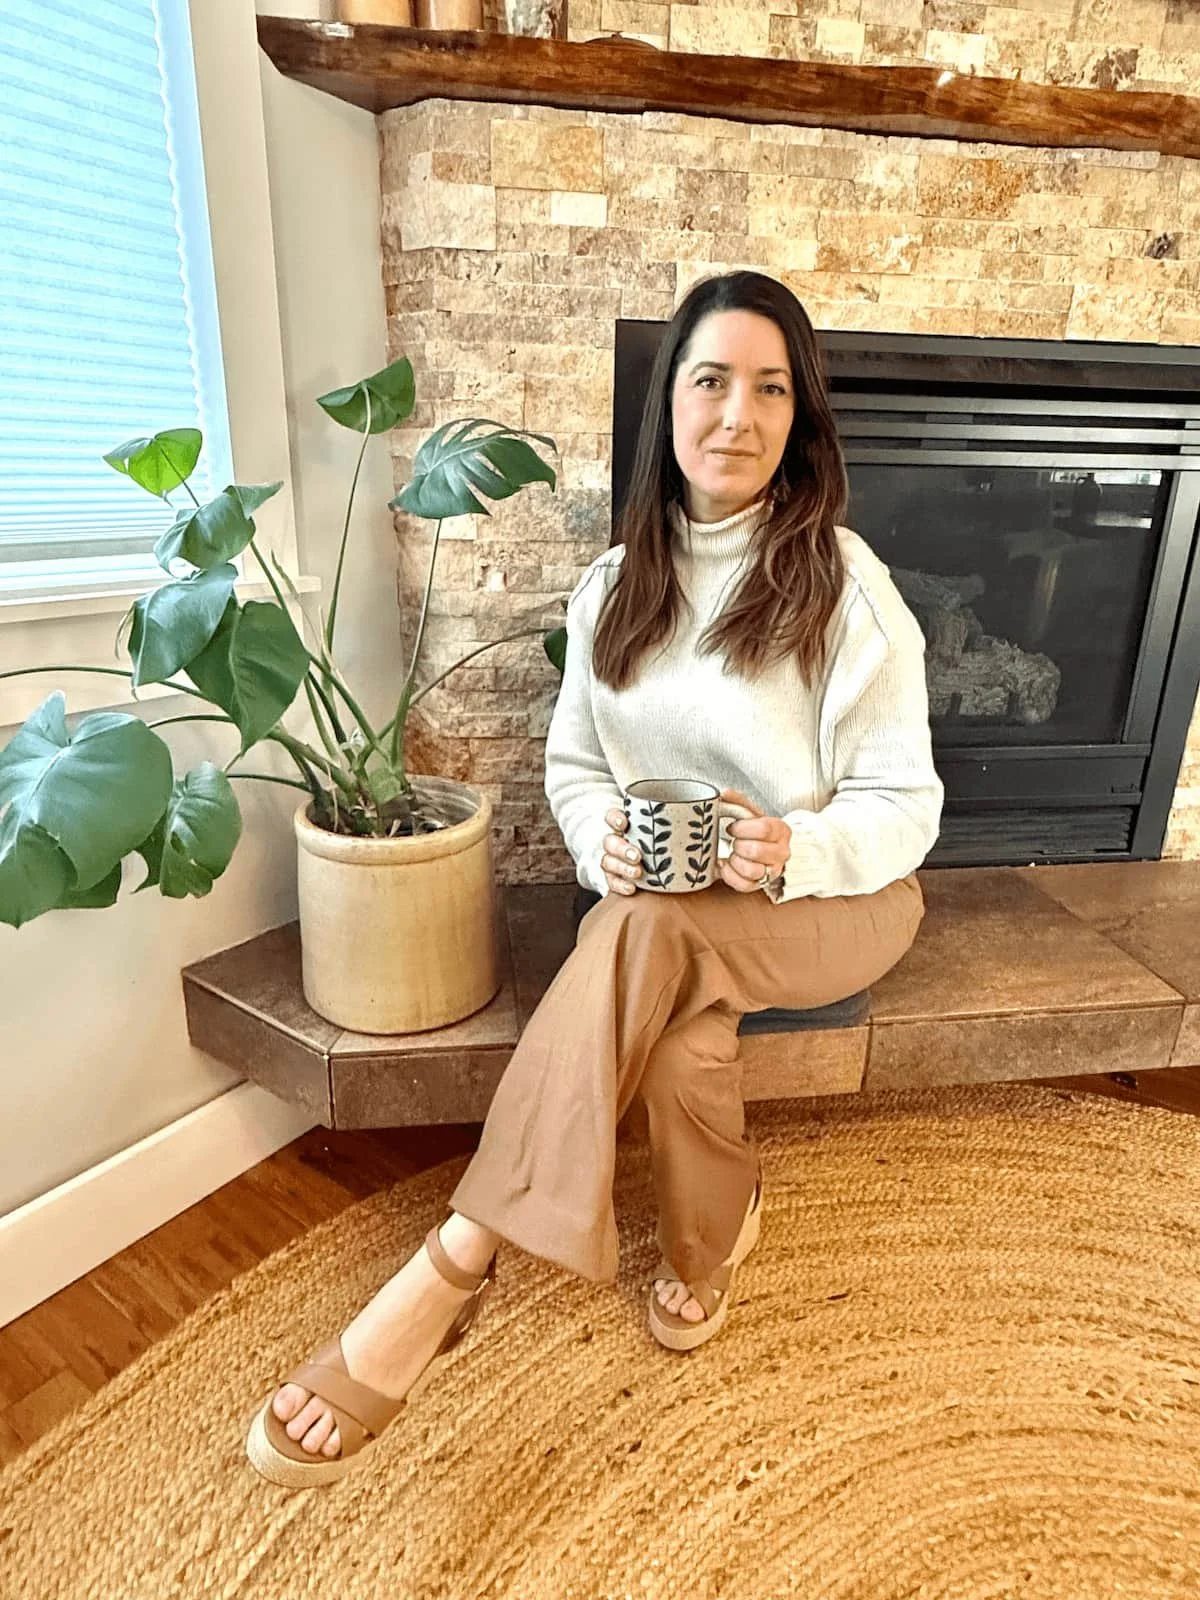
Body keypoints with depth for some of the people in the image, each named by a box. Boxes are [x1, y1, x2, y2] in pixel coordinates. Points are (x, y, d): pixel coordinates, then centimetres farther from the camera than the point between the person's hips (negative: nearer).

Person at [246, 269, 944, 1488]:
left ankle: (452, 1268, -24)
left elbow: (903, 804, -8)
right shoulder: (616, 584, 4)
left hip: (828, 898, -3)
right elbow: (572, 762, 7)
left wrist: (794, 849, -28)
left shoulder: (843, 583, -9)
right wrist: (604, 840, -15)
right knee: (681, 1028, -31)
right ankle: (710, 1240, 2)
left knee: (651, 934, -34)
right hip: (661, 903, 4)